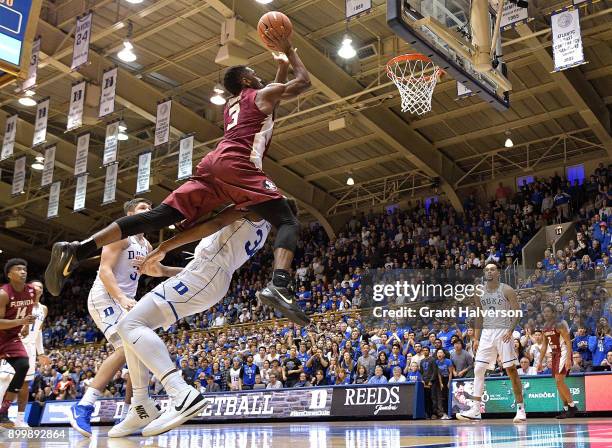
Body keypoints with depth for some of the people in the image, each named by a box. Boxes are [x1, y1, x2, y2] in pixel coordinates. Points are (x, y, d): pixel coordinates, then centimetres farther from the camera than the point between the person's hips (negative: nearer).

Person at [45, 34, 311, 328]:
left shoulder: (231, 105, 38)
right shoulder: (262, 94, 18)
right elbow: (304, 81, 28)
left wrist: (281, 70, 55)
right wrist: (290, 51, 40)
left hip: (211, 165, 7)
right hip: (237, 165, -7)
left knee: (160, 216, -3)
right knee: (288, 222, -8)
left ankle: (77, 250, -16)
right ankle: (278, 287, -38)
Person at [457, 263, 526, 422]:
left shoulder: (506, 290, -5)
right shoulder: (479, 293, 9)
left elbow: (517, 312, -6)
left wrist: (510, 330, -19)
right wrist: (476, 339, 10)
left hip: (503, 332, -4)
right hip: (486, 333, 5)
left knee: (511, 370, -3)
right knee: (478, 369, -1)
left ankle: (521, 408, 7)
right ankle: (476, 410, 3)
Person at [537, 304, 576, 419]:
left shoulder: (560, 324, -14)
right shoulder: (545, 327, 10)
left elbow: (568, 342, -18)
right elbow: (545, 345, 18)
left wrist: (568, 359, -26)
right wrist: (540, 361, 15)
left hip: (563, 353, -8)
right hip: (554, 354, 8)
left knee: (559, 380, -16)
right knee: (558, 382, 7)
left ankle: (572, 407, -6)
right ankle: (566, 409, 13)